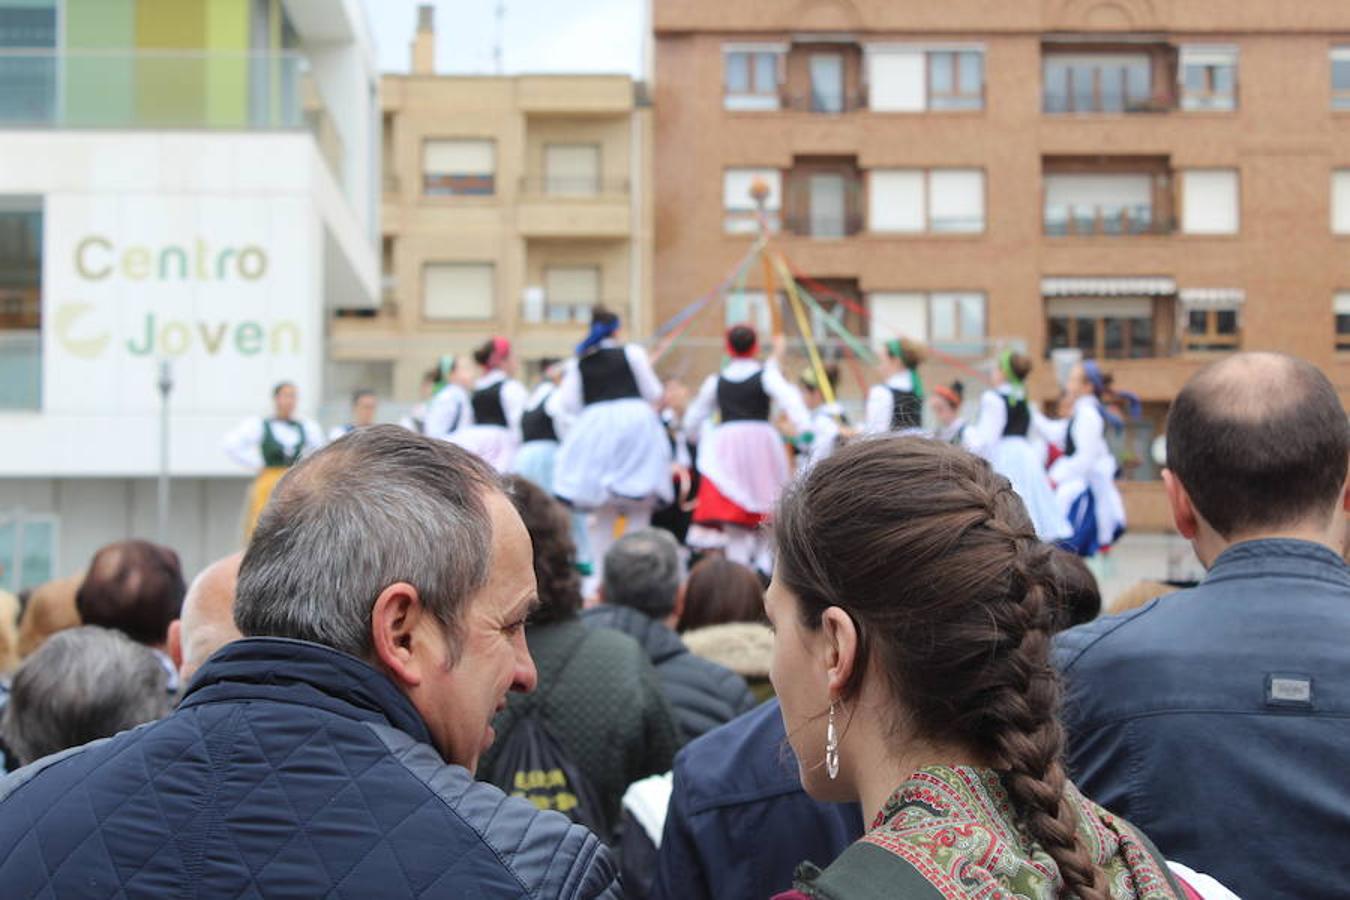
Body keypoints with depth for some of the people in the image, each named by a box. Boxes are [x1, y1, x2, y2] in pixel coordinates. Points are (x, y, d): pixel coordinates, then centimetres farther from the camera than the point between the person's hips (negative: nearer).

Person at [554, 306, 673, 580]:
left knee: (602, 512, 9)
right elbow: (654, 394, 3)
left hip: (594, 427, 2)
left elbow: (568, 405, 3)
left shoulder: (577, 364, 8)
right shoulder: (632, 353, 3)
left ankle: (600, 571, 9)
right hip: (635, 422, -2)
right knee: (639, 511, 3)